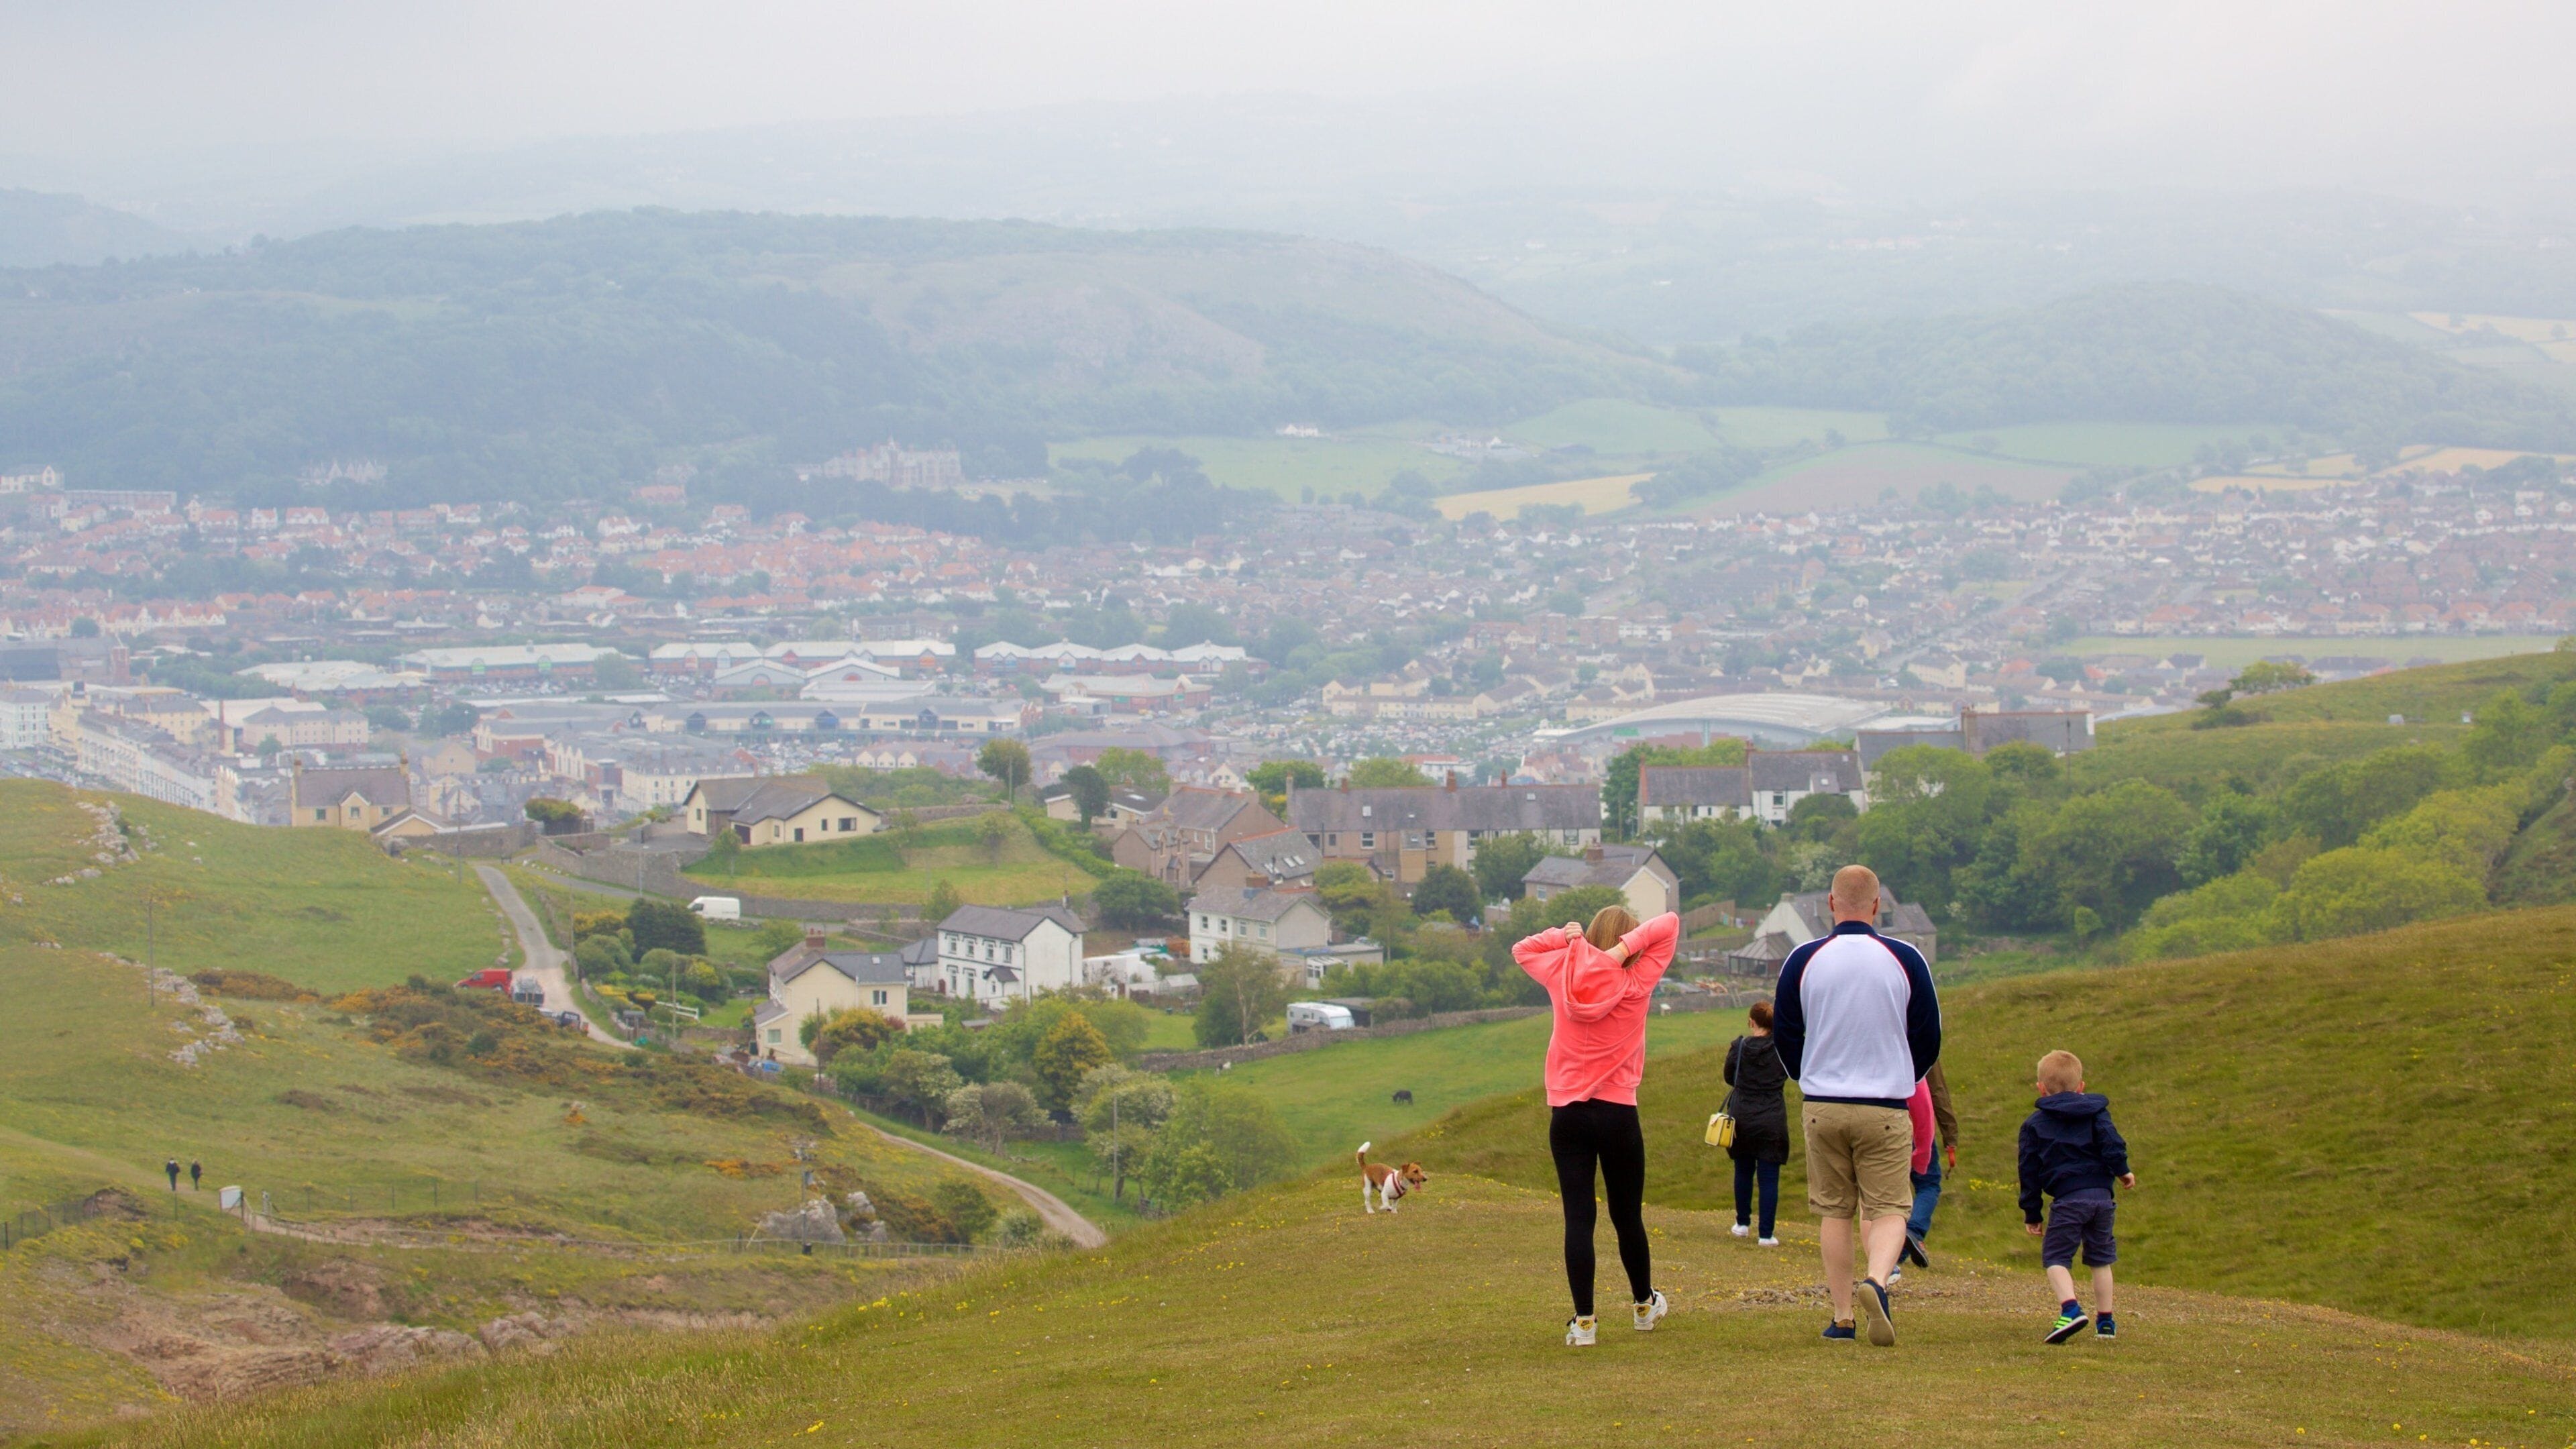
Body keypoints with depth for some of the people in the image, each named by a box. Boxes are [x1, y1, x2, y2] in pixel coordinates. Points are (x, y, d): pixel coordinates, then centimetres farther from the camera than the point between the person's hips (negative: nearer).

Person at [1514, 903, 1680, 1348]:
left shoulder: (1562, 975, 2)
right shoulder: (1636, 984, -3)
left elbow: (1523, 949, 21)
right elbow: (1669, 924, 3)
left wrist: (1568, 938, 9)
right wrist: (1625, 947, -8)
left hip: (1567, 1114, 1)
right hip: (1618, 1112, -1)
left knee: (1578, 1217, -2)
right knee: (1627, 1215, 13)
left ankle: (1583, 1320, -6)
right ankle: (1644, 1305, 31)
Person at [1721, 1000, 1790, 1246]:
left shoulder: (1739, 1047, -7)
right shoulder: (1781, 1048, -8)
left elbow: (1729, 1078, 5)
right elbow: (1788, 1074, 8)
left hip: (1742, 1117, 1)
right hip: (1771, 1119, -1)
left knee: (1743, 1172, 19)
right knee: (1769, 1177, 1)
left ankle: (1743, 1223, 30)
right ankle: (1766, 1234, 0)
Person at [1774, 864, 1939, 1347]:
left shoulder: (1803, 960, -3)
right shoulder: (1905, 959, -5)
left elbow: (1784, 1035, 7)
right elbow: (1929, 1038, 4)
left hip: (1822, 1107, 1)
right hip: (1886, 1108, -1)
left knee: (1833, 1212, 11)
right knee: (1888, 1209, 3)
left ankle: (1841, 1317, 11)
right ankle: (1877, 1281, -24)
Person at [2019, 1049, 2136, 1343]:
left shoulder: (2035, 1124, 11)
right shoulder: (2096, 1112, 14)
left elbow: (2030, 1171, 9)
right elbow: (2111, 1143, -3)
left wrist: (2031, 1213, 12)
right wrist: (2122, 1171, 12)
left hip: (2067, 1199, -3)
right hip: (2101, 1195, 3)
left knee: (2056, 1257, -2)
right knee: (2101, 1259, 17)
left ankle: (2070, 1309, -26)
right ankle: (2105, 1321, 19)